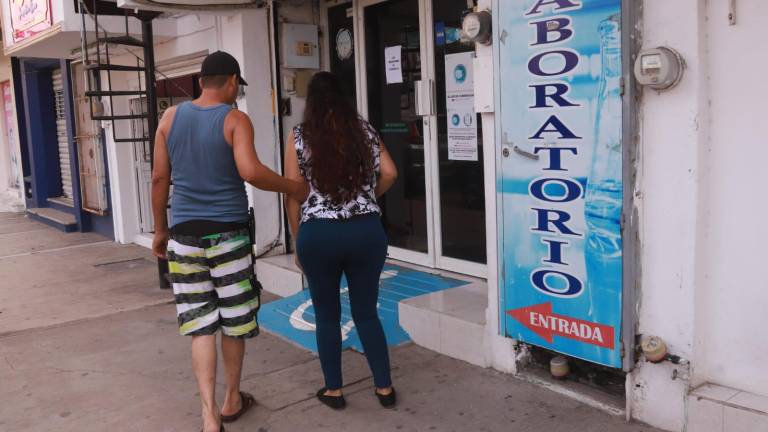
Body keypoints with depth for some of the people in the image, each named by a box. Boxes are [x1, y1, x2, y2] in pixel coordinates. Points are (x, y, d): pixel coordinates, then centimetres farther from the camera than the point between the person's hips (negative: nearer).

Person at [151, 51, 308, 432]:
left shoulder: (170, 118, 7)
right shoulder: (236, 120, -6)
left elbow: (159, 179, 8)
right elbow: (250, 172, -21)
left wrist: (161, 230, 17)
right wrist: (292, 187, -6)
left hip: (185, 234, 3)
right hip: (228, 233, -3)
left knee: (199, 324, 6)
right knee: (234, 321, 13)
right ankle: (232, 400, 28)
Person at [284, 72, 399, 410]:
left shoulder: (299, 136, 0)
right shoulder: (364, 130, 7)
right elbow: (389, 173, 4)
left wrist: (298, 240, 8)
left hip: (319, 233, -2)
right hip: (366, 230, 2)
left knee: (327, 314, 13)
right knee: (366, 311, 14)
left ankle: (333, 390, 23)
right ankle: (384, 388, 20)